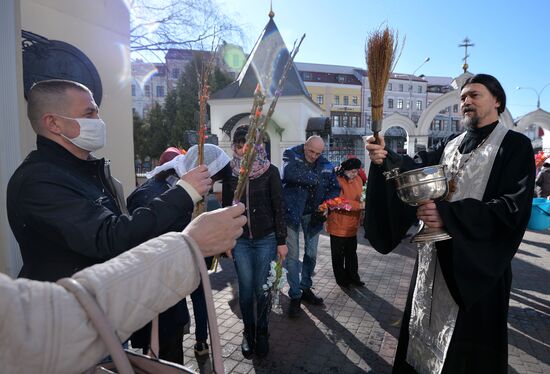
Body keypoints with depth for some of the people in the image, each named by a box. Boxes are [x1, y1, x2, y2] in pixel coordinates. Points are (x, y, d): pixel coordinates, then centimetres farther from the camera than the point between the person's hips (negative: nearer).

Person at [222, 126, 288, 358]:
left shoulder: (270, 172, -4)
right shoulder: (230, 173, 2)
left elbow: (279, 207, -3)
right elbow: (225, 208, 7)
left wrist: (282, 241, -4)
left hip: (266, 239, -1)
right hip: (240, 240, 2)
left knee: (263, 290, 6)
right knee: (245, 290, 8)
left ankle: (262, 333, 28)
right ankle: (248, 332, 30)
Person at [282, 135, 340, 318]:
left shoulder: (326, 165, 1)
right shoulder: (291, 154, -8)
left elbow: (335, 188, 0)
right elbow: (289, 174, -28)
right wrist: (316, 179, -24)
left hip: (312, 214, 4)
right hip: (292, 212, -3)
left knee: (311, 253, 12)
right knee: (292, 255, 0)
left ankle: (305, 288, 31)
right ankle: (295, 296, 12)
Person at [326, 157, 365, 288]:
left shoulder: (358, 179, 5)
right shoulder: (337, 181, -19)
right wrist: (360, 205, -30)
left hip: (352, 225, 7)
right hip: (338, 226, -7)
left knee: (352, 253, 20)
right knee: (338, 254, 8)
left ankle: (353, 277, 35)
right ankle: (341, 279, 24)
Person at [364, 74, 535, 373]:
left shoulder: (515, 146, -6)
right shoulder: (451, 146, 11)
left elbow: (513, 208, -17)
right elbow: (418, 166, -5)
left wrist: (448, 214, -29)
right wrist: (386, 158, -26)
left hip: (476, 263, -5)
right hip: (436, 256, 5)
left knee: (468, 346, 10)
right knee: (428, 328, 18)